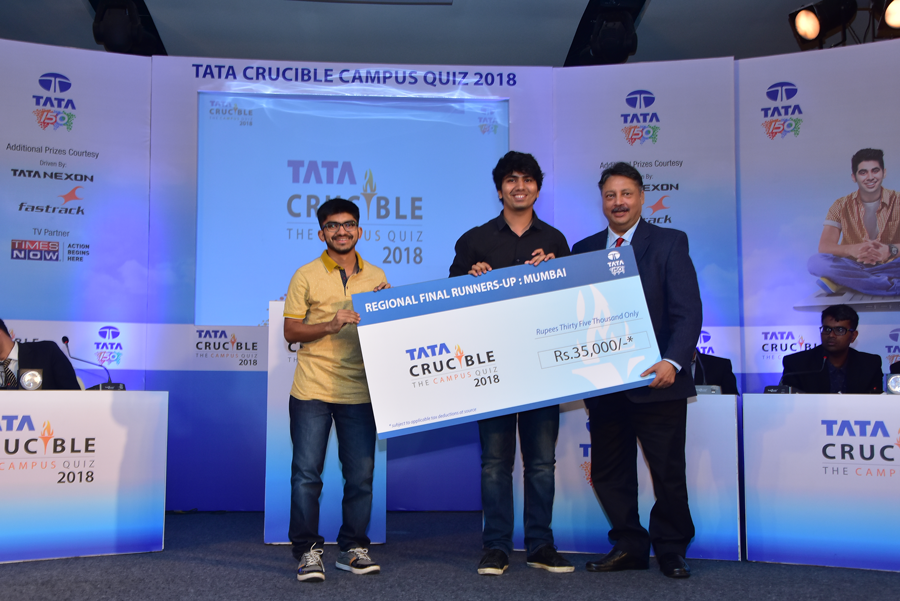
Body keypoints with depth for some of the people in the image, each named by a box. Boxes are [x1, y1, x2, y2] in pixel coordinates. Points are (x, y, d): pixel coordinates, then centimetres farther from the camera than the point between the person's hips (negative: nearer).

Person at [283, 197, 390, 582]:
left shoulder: (376, 277, 12)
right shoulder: (306, 276, 3)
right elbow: (290, 331, 0)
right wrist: (330, 325, -15)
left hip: (359, 390, 3)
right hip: (312, 390, -2)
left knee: (361, 474, 4)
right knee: (306, 472, -1)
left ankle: (353, 549, 17)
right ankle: (307, 550, 11)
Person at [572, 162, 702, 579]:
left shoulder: (670, 243, -1)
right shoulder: (583, 250, 10)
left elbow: (688, 311, -9)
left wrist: (672, 363, -23)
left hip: (656, 380, -3)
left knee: (668, 471, 7)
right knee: (608, 473, 11)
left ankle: (671, 549, 25)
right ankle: (629, 546, 28)